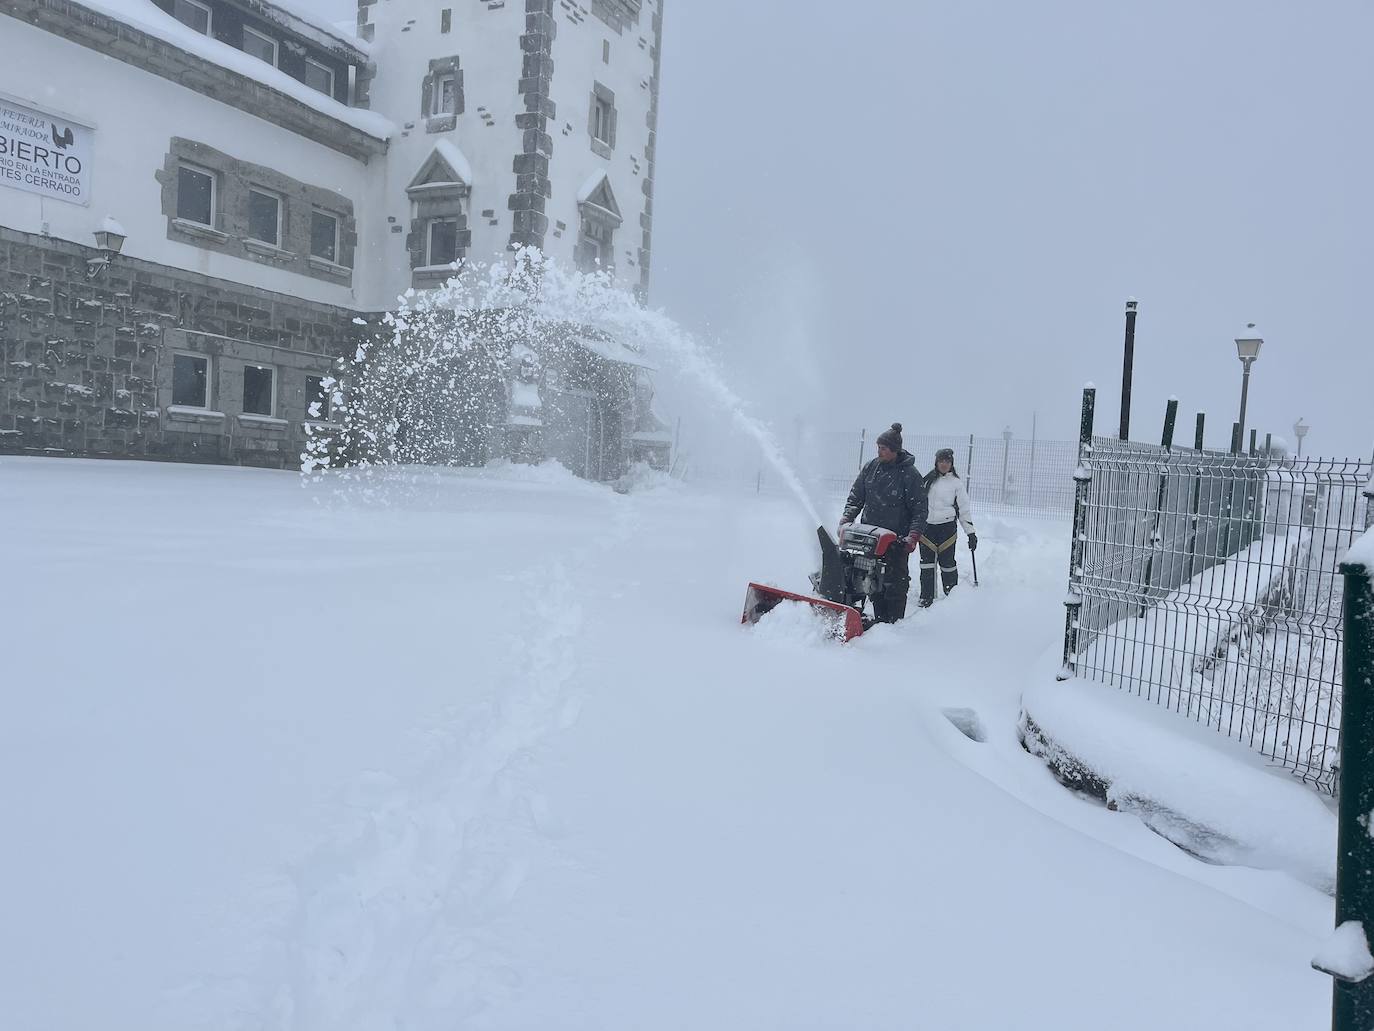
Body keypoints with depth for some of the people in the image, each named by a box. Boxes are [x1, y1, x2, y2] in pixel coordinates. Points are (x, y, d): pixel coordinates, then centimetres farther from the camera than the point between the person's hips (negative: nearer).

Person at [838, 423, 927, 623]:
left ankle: (894, 624, 6)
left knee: (895, 583, -1)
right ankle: (879, 620, 17)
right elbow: (855, 497, 9)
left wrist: (913, 536, -17)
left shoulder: (910, 474, -8)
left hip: (897, 539, -4)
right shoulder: (870, 467, 4)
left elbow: (919, 509, -6)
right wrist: (845, 521, -5)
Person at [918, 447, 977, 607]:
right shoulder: (928, 480, 10)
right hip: (927, 527, 3)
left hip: (947, 527, -3)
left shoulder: (956, 483, 1)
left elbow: (965, 509, 1)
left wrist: (971, 533, -4)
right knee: (926, 565, 4)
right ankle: (926, 599, 12)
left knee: (947, 563, 0)